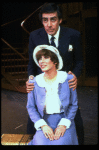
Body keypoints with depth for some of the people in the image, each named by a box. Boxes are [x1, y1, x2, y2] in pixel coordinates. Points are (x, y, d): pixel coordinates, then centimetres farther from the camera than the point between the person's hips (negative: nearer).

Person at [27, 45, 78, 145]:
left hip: (65, 122, 0)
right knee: (42, 142, -28)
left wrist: (63, 125, -9)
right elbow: (30, 107, 6)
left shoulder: (68, 79, 0)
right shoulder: (34, 82, 2)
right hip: (44, 124, 1)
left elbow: (74, 105, 4)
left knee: (61, 142, -29)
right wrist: (43, 125, -10)